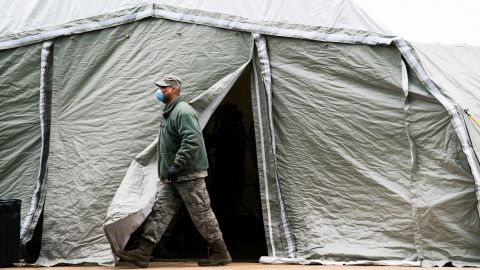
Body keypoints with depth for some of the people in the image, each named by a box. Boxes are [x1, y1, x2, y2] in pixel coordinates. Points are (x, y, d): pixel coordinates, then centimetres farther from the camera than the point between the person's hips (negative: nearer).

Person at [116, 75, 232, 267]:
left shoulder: (183, 111, -15)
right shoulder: (169, 112, 17)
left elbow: (192, 141, -26)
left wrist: (176, 166, -26)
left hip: (189, 175, -10)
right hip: (171, 178, 10)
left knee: (202, 214, -2)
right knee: (159, 211, 3)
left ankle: (221, 253, 10)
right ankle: (143, 253, 2)